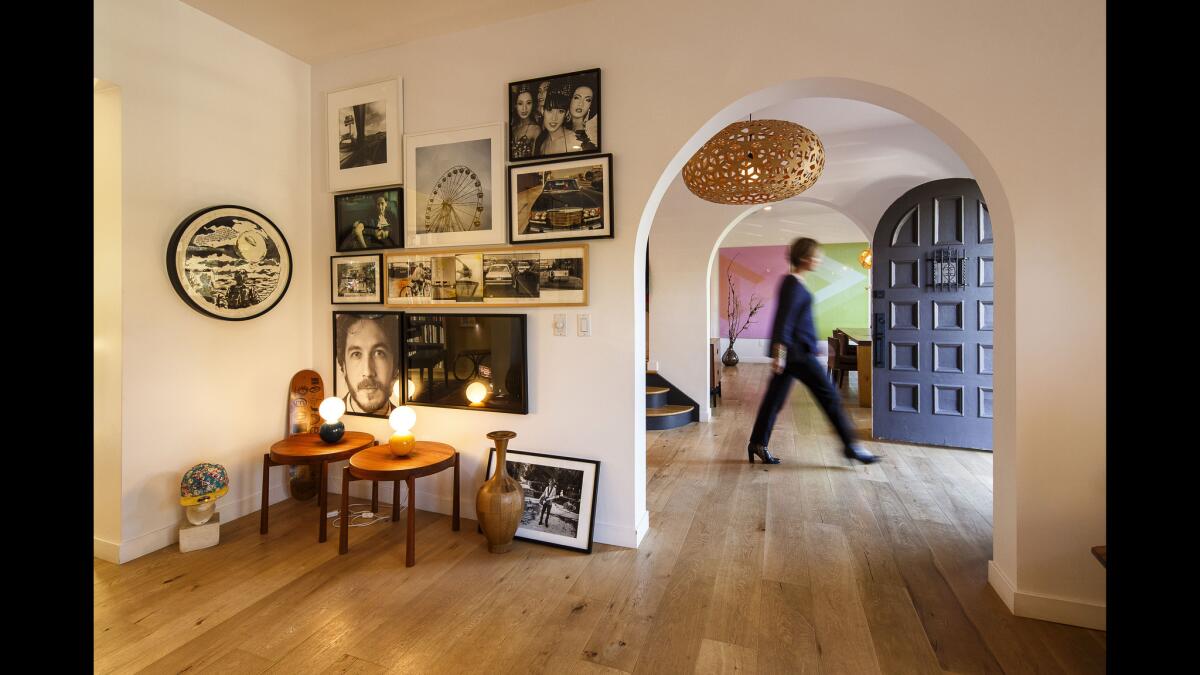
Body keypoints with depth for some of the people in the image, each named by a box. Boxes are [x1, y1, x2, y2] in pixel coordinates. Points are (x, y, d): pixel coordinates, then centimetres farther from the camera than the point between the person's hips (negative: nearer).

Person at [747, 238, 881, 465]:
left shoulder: (793, 283, 16)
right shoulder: (794, 285, -14)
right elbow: (785, 319, -20)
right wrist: (779, 352, -24)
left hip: (792, 351, 10)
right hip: (797, 352, -10)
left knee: (775, 399, 9)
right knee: (829, 395, 1)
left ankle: (758, 444, 14)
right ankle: (850, 445, 12)